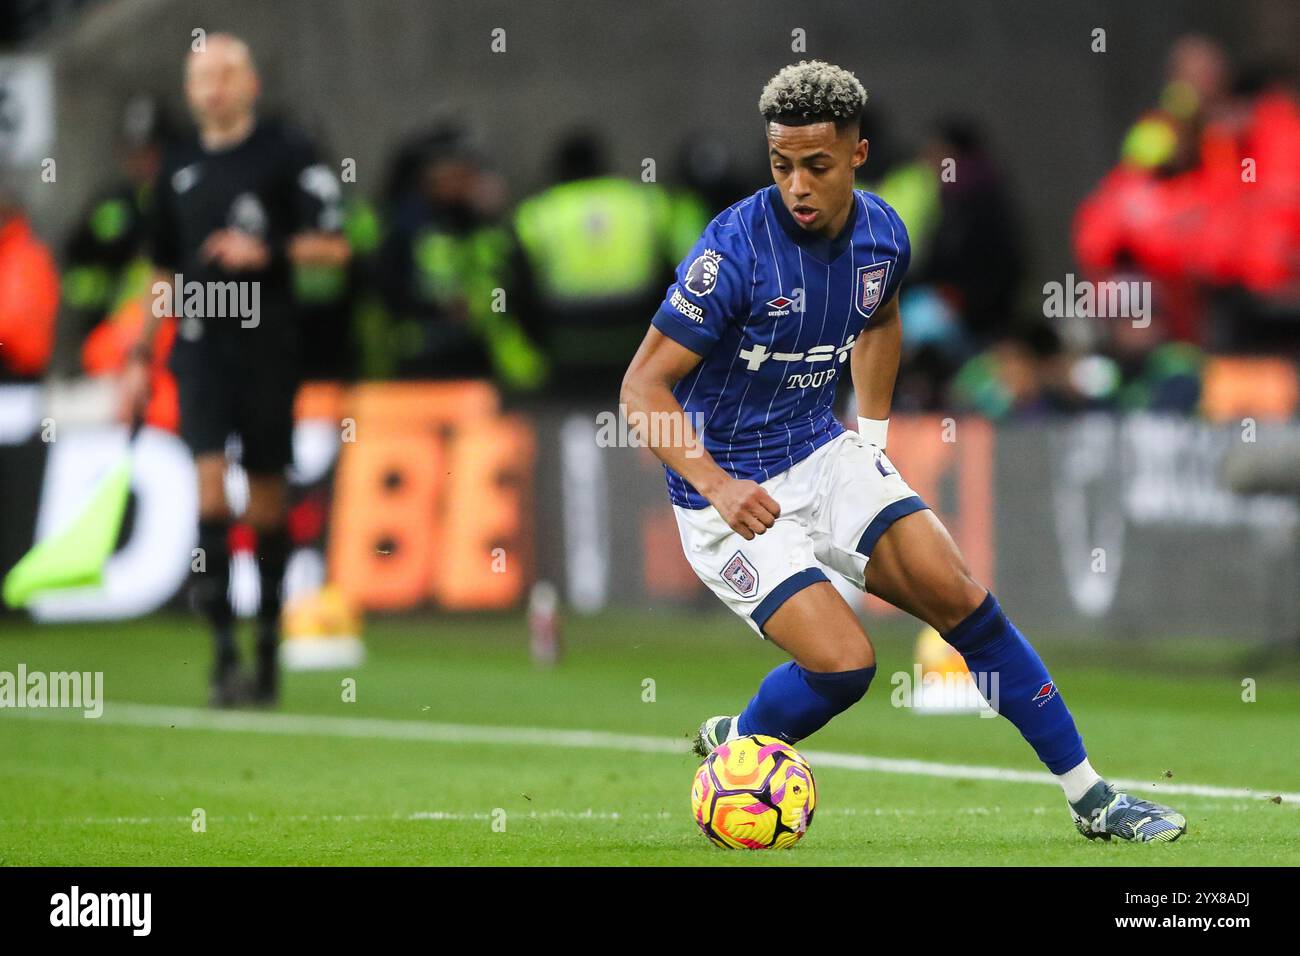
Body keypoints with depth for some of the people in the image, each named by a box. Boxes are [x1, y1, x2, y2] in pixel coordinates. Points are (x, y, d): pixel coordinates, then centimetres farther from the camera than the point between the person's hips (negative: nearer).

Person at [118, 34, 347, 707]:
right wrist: (140, 358, 17)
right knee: (209, 473, -13)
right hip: (199, 342, 2)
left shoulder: (286, 155, 0)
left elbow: (332, 245, -4)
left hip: (267, 345, -2)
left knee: (266, 494, 4)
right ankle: (222, 649, -15)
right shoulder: (179, 170, 13)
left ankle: (268, 652, 15)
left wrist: (268, 251, -19)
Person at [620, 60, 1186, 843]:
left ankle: (1090, 797, 3)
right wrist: (715, 484, -32)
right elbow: (643, 385, -20)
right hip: (731, 495, -6)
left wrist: (874, 429, 16)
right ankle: (731, 754, 11)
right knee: (843, 662, -19)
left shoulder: (881, 235, -3)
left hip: (823, 457, 6)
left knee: (960, 597, -6)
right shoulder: (737, 249, -23)